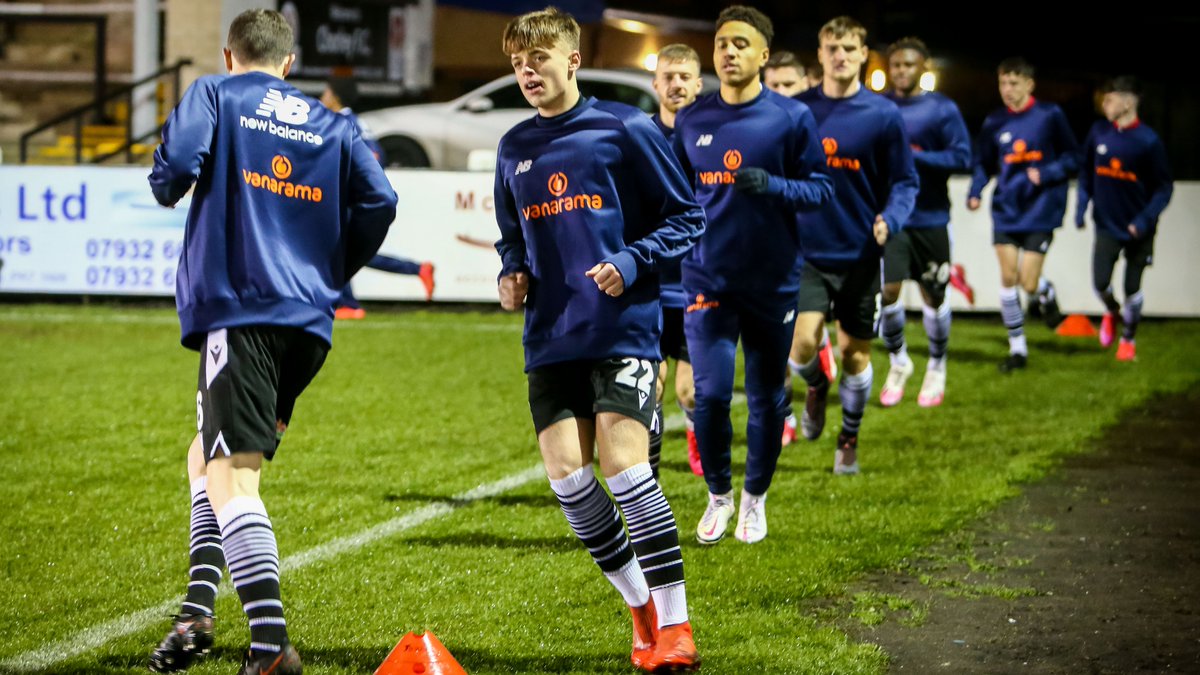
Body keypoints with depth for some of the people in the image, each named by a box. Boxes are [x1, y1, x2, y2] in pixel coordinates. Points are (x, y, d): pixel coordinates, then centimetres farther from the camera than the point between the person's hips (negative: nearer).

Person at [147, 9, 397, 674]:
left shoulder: (214, 95, 4)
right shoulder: (333, 126, 16)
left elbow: (176, 163, -13)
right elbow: (378, 202, 4)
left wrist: (168, 189, 11)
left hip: (237, 309, -6)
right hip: (310, 322, 6)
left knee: (230, 476, -11)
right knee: (208, 455, 22)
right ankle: (198, 611, 11)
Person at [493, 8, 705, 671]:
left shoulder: (624, 130, -3)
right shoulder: (515, 148, 13)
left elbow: (686, 217, 0)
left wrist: (631, 264, -14)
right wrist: (511, 274, 6)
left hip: (621, 331, -5)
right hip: (550, 338, 6)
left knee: (624, 468, -16)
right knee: (567, 476, -3)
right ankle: (643, 610, 15)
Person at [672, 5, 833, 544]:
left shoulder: (791, 117, -4)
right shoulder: (691, 121, 4)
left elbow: (821, 188, -6)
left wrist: (772, 185, -22)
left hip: (772, 281, -1)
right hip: (708, 280, 1)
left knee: (766, 398, 7)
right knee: (710, 393, -9)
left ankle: (755, 498, 28)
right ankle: (718, 494, 14)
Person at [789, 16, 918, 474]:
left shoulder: (883, 116, -4)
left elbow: (905, 181, 0)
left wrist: (890, 219, -19)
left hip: (859, 253, 0)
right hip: (807, 251, 0)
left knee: (855, 354, 6)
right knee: (802, 343, -14)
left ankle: (849, 440, 28)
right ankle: (816, 387, 22)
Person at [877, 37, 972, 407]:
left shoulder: (942, 109, -4)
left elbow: (962, 158, -10)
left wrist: (914, 157, -19)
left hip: (930, 218, -1)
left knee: (933, 296, 8)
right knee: (886, 291, -11)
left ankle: (937, 368, 28)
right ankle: (898, 363, 12)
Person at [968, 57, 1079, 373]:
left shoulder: (1049, 116, -6)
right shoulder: (995, 122, 3)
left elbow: (1072, 159, -1)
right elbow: (983, 163, 12)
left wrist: (1045, 174, -17)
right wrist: (975, 192, -5)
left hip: (1040, 212, -3)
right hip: (1006, 211, 3)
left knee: (1028, 282, -7)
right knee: (1007, 278, -2)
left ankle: (1046, 295, 31)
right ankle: (1017, 348, 10)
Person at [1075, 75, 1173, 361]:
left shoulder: (1148, 141, -15)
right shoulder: (1098, 132, -3)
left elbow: (1164, 187, -10)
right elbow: (1086, 171, 12)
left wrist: (1145, 219, -20)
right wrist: (1082, 205, 3)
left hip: (1137, 228, -2)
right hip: (1107, 225, 2)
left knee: (1133, 289, 5)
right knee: (1101, 284, -8)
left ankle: (1128, 339, 27)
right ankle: (1111, 312, 26)